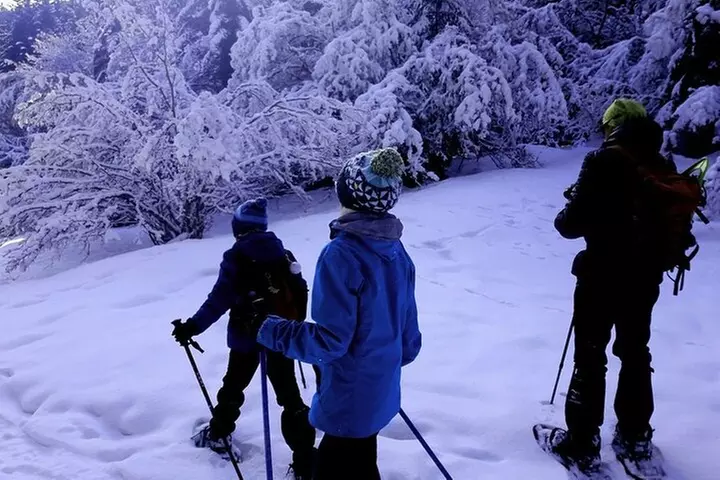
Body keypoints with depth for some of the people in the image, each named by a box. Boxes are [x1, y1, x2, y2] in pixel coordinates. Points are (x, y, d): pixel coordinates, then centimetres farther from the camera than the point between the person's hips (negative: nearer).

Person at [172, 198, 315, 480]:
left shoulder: (236, 257, -12)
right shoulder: (283, 254, 2)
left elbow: (219, 299, -18)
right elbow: (300, 292, 7)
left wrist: (193, 326, -13)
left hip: (246, 336, -3)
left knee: (233, 387, 22)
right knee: (289, 396, 3)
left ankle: (217, 435, 43)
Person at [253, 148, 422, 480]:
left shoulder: (342, 254, -24)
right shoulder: (396, 251, -1)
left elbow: (330, 340, -24)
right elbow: (408, 331, 7)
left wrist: (271, 331, -12)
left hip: (348, 397, -7)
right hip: (381, 390, 7)